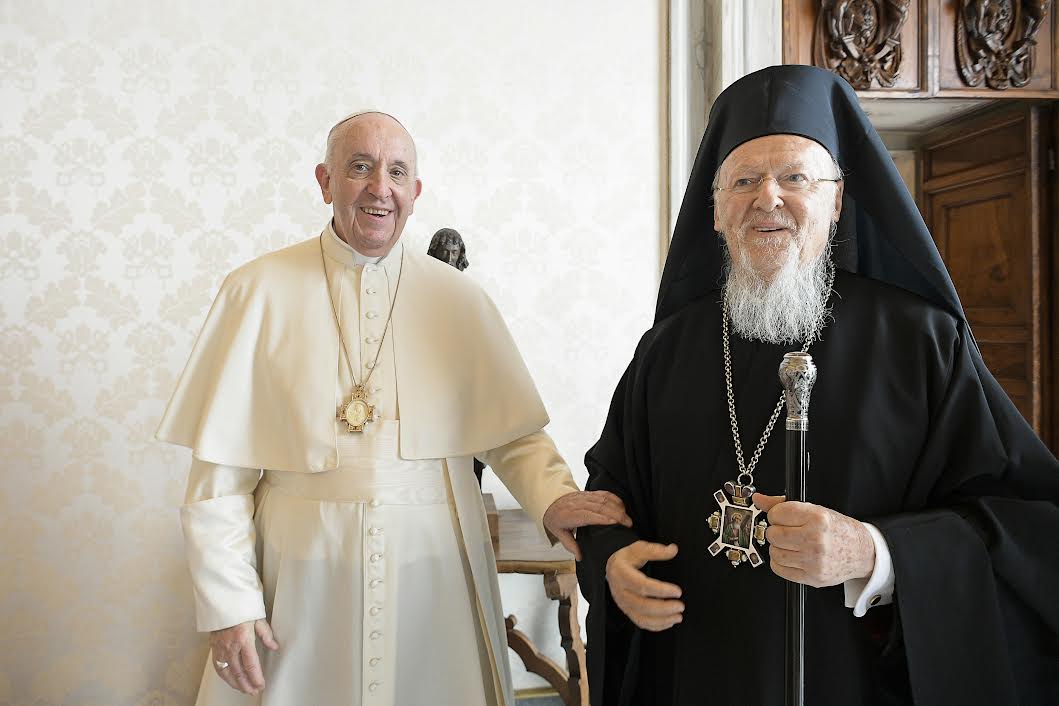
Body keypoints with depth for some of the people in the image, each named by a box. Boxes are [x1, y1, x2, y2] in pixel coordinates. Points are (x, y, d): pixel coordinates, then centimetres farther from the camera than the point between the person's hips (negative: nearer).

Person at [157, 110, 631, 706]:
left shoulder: (457, 296, 3)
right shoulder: (259, 292, -2)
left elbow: (513, 433, 4)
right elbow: (221, 470, -2)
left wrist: (553, 497, -15)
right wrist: (229, 602, -5)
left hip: (434, 583, 2)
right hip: (305, 585, -1)